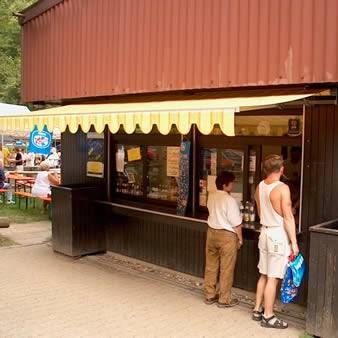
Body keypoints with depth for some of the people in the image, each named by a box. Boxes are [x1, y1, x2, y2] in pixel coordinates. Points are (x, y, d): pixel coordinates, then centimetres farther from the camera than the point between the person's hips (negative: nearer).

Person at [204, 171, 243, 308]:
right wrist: (240, 239, -4)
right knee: (226, 269, 5)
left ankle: (209, 295, 26)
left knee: (211, 266, 15)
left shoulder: (211, 196, 1)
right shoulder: (230, 200, -20)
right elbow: (236, 223, -17)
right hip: (227, 235, -7)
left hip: (212, 232, 7)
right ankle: (224, 300, 15)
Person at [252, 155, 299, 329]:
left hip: (265, 232, 8)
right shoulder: (282, 188, -17)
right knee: (273, 278, 1)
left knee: (264, 275, 17)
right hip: (278, 234, -7)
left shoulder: (260, 186, 5)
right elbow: (288, 218, -16)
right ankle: (268, 316, 9)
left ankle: (257, 310, 26)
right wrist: (294, 242, -11)